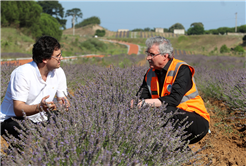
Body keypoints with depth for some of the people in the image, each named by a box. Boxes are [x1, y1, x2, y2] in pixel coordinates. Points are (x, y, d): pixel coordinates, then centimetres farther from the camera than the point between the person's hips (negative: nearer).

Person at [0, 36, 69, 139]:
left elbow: (62, 98, 3)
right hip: (12, 119, -6)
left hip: (38, 121, 6)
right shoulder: (23, 73, -22)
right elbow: (18, 109, -26)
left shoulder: (59, 72, -2)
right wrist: (39, 107, -46)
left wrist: (63, 103, -23)